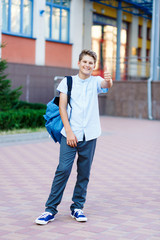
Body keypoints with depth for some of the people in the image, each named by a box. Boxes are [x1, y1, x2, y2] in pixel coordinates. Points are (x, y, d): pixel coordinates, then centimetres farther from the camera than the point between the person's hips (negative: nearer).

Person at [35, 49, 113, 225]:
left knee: (84, 172, 7)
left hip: (89, 135, 2)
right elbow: (62, 107, 1)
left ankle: (77, 207, 20)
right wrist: (69, 131, -9)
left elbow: (106, 85, -15)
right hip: (70, 133, -2)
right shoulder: (67, 81, 6)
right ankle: (50, 209, -2)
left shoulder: (96, 81, 8)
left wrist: (109, 81, -41)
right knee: (63, 169, -9)